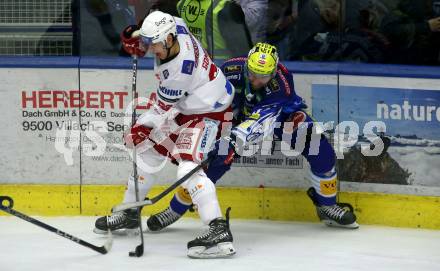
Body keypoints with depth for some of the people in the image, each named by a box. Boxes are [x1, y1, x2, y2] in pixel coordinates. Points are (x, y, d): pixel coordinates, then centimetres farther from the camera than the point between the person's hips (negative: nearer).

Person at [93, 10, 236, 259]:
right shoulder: (175, 26, -12)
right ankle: (130, 213, 34)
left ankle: (220, 231, -34)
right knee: (148, 150, 17)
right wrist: (135, 38, -4)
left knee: (187, 165, -26)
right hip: (183, 105, 10)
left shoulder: (179, 67, -34)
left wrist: (143, 126, -11)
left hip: (206, 112, -10)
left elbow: (164, 107, -22)